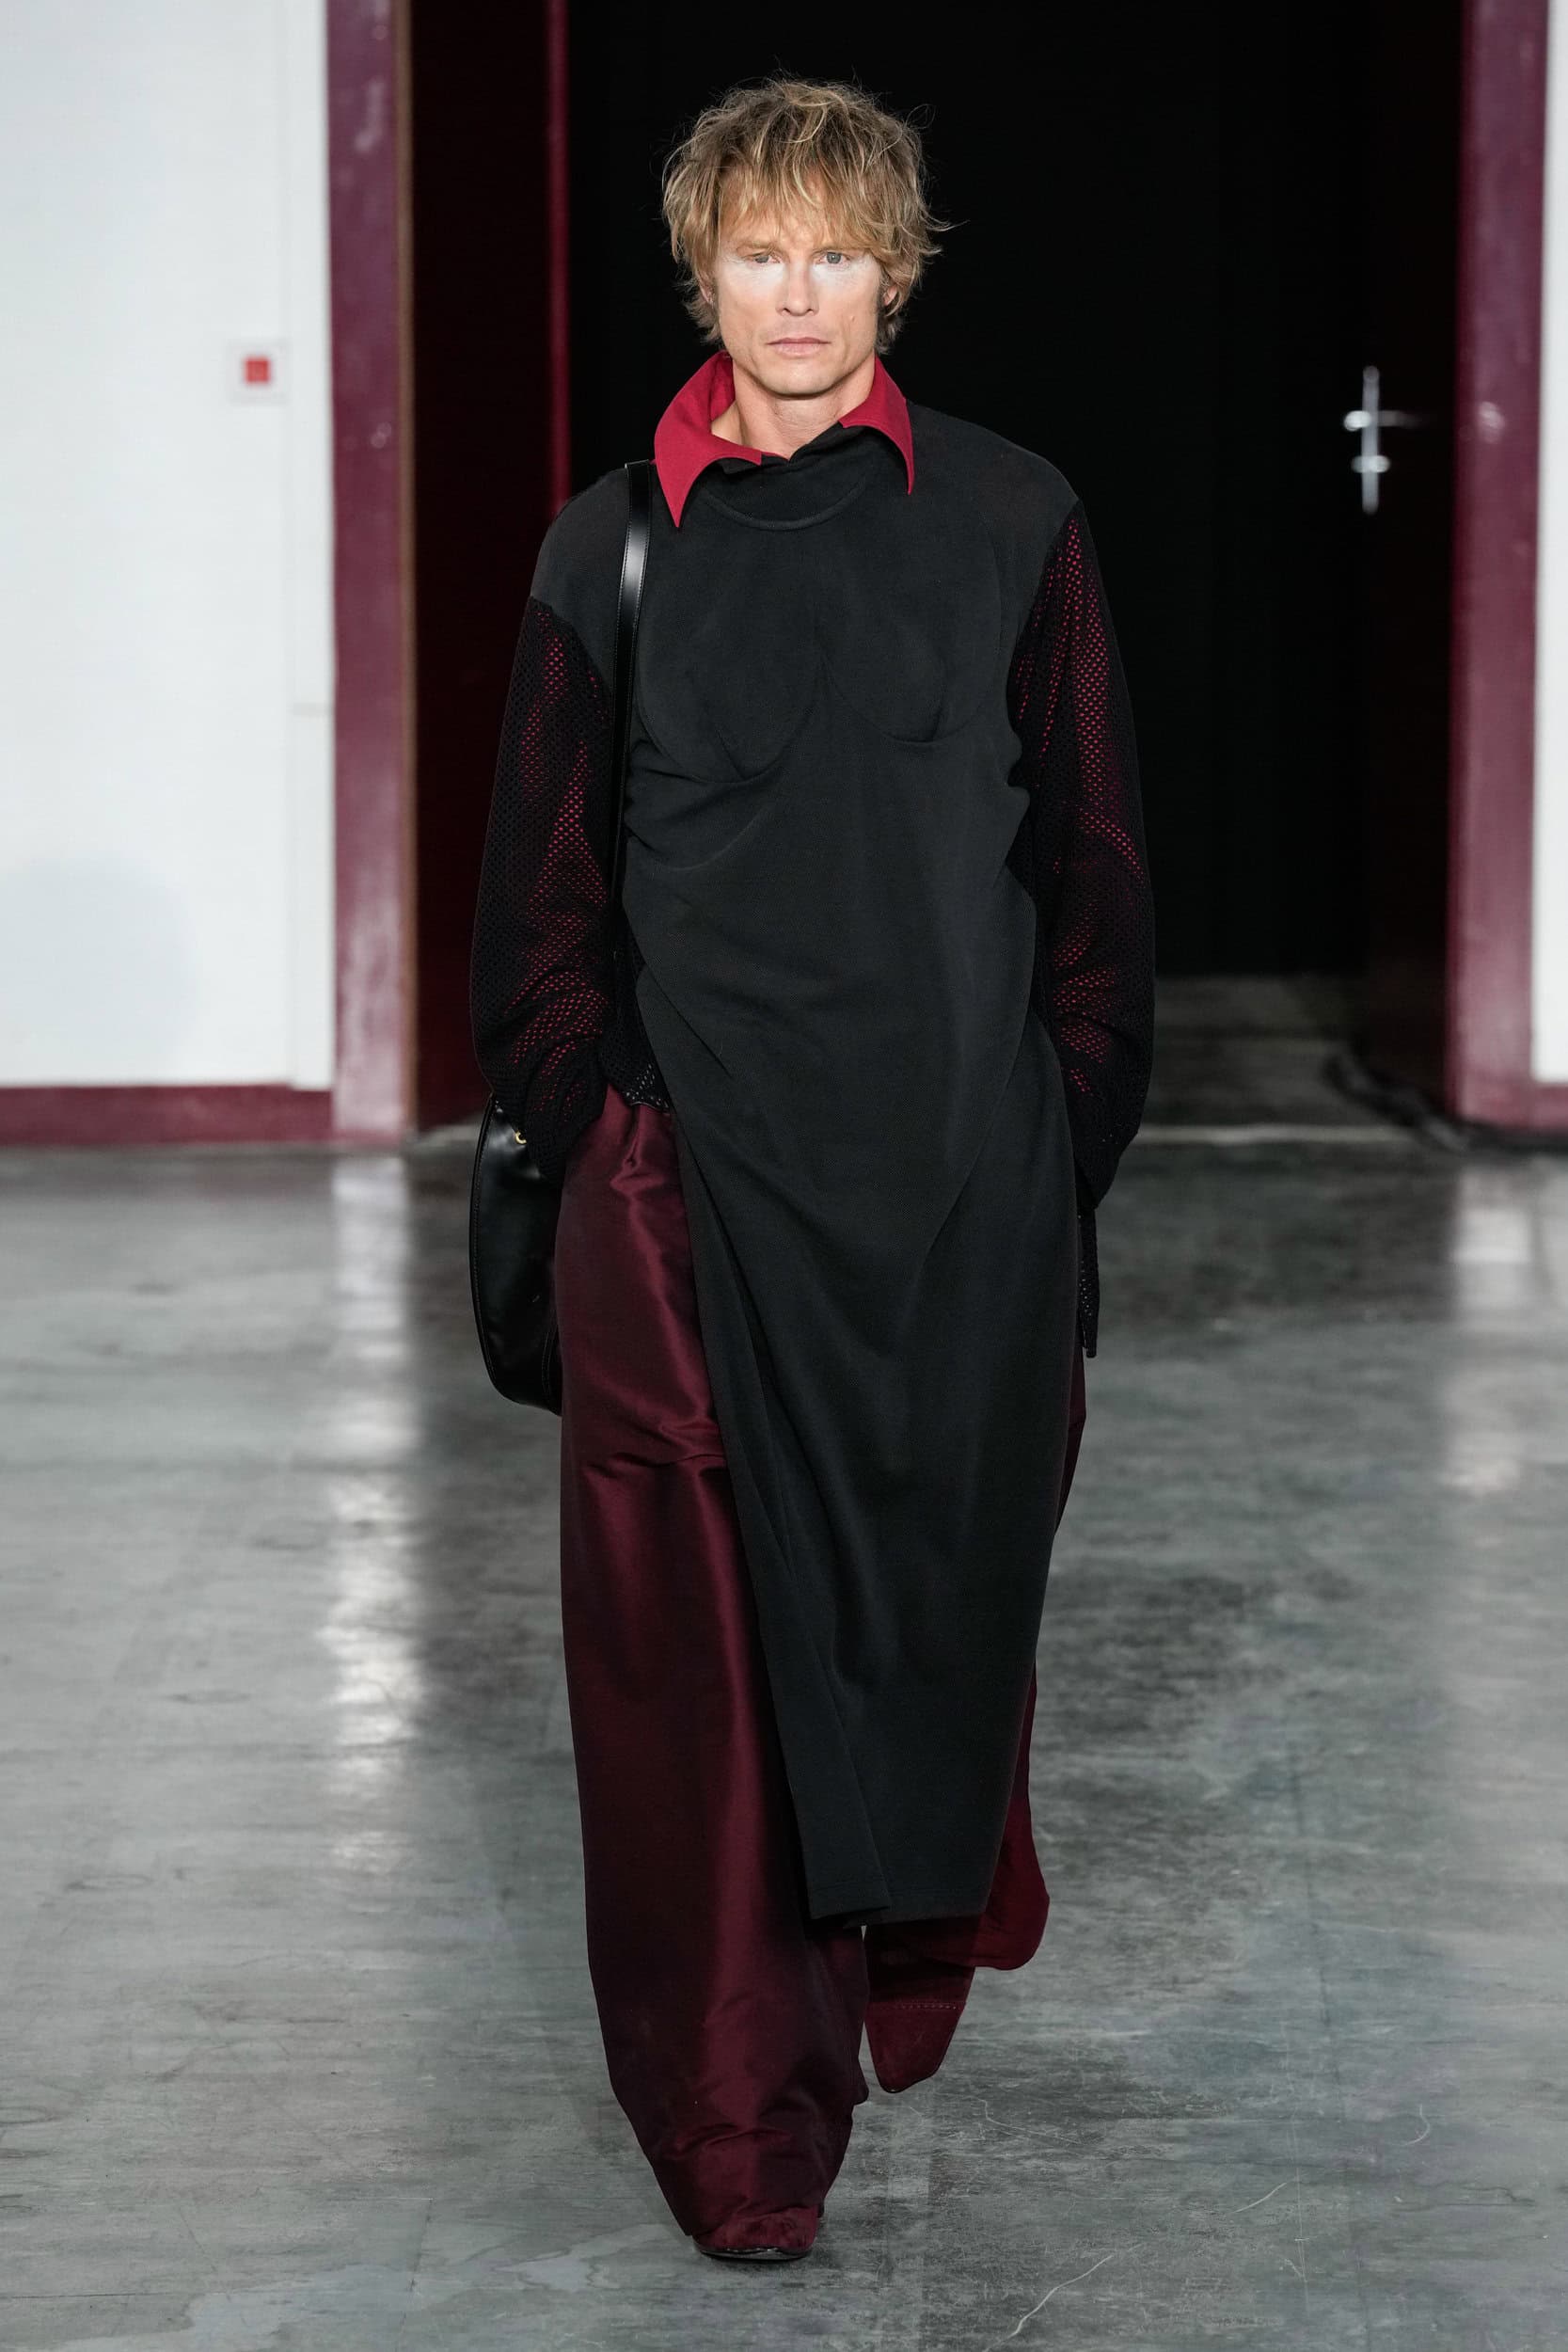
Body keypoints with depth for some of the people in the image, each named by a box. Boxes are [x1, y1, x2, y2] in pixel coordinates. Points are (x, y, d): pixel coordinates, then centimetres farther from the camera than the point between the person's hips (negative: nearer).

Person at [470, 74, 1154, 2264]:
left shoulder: (1011, 520, 4)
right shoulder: (615, 547, 5)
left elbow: (1094, 853, 6)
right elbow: (542, 885, 9)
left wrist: (1064, 1134, 1)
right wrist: (592, 1132, 2)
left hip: (963, 1177, 1)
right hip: (697, 1178, 0)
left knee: (942, 1573, 9)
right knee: (701, 1635, -4)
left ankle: (921, 1961, 33)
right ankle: (738, 2117, 2)